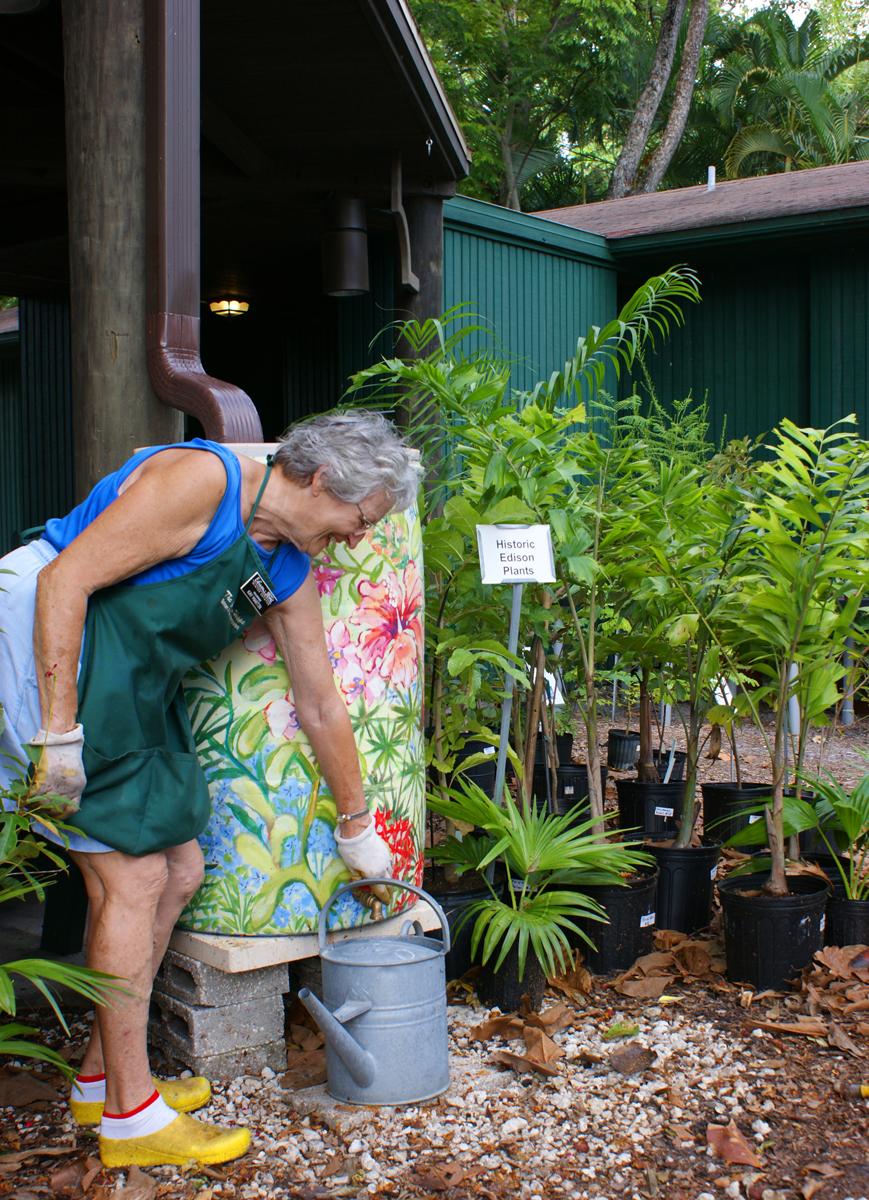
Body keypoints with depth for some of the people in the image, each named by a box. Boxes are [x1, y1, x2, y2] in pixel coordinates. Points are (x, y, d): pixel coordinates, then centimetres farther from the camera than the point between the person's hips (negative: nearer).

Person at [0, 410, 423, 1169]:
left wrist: (356, 828, 23)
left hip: (134, 694, 10)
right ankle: (131, 1117, 3)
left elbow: (321, 706, 17)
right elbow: (65, 579, -22)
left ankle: (101, 1078, 25)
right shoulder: (201, 480, -17)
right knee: (133, 876, -9)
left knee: (179, 872, 10)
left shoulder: (288, 573, 9)